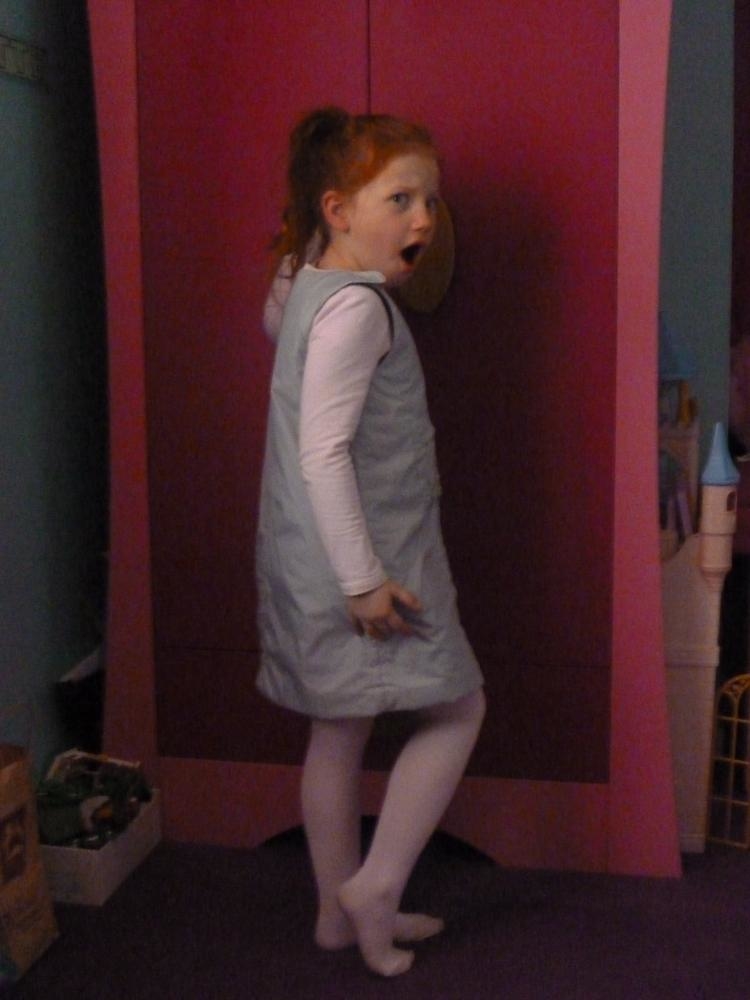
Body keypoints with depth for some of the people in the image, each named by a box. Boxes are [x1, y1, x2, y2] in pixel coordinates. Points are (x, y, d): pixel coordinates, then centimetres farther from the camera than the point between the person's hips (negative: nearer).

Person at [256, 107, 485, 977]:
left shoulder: (306, 285, 8)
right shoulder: (356, 306, -21)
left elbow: (275, 317, 35)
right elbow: (323, 453, -27)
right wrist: (365, 579, -25)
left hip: (314, 564, 10)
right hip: (363, 560, -10)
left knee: (338, 731, 17)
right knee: (458, 708, 6)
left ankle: (341, 909, 31)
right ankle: (374, 886, 11)